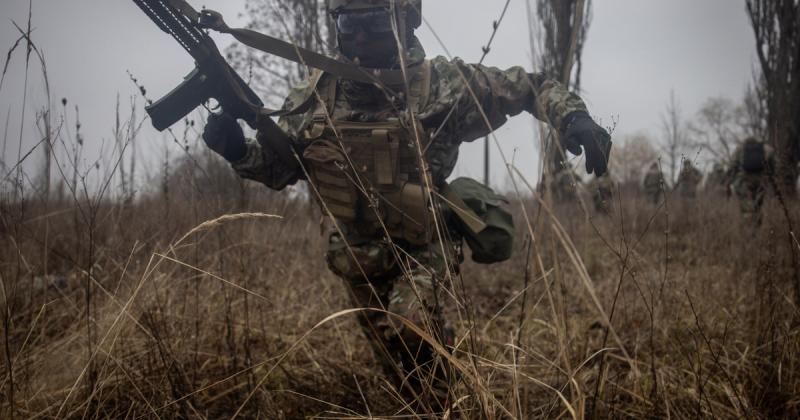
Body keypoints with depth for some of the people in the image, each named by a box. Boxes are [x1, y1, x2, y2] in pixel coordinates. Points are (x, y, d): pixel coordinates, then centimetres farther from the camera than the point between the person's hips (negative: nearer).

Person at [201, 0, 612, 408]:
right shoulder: (316, 93, -6)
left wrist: (573, 116, -24)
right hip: (357, 254, 4)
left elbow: (530, 86, -6)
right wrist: (237, 148, -17)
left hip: (423, 245, -4)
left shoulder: (441, 82, -15)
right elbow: (277, 167, 3)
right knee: (396, 356, 16)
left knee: (408, 326, -28)